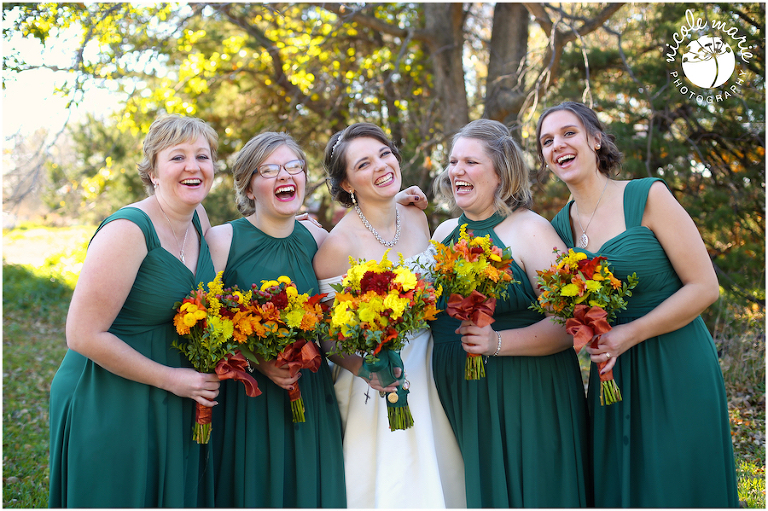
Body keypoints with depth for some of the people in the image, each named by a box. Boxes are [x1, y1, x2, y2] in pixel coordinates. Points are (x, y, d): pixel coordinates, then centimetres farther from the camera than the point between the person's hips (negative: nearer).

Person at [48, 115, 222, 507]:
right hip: (110, 411, -7)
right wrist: (172, 379, -17)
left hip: (175, 412, 7)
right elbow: (84, 335, -22)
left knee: (176, 498, 17)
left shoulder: (198, 219, 2)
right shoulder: (127, 231, -21)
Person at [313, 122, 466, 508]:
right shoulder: (340, 243, -19)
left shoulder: (417, 218, -1)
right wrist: (364, 370, -25)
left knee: (440, 480, 15)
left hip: (429, 375, 6)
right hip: (376, 382, -6)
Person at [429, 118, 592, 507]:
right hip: (458, 400, 5)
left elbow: (568, 323, -15)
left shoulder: (530, 229, -9)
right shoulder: (444, 233, 10)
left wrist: (497, 342, -27)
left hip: (525, 399, -5)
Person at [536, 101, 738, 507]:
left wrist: (629, 334, -17)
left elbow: (704, 287, -11)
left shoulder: (647, 197, -9)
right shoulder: (559, 228, 5)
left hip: (676, 371, -4)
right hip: (612, 376, 4)